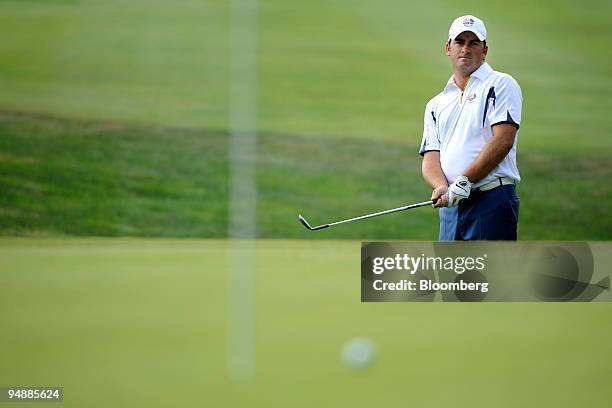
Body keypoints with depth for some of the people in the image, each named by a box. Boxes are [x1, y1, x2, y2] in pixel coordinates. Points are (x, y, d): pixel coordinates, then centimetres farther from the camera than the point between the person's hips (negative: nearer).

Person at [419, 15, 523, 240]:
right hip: (450, 208, 6)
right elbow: (430, 156, 10)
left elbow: (503, 139, -10)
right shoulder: (436, 104, 21)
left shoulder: (501, 84, 3)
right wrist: (442, 187, -13)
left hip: (492, 200, -6)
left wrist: (463, 182, -15)